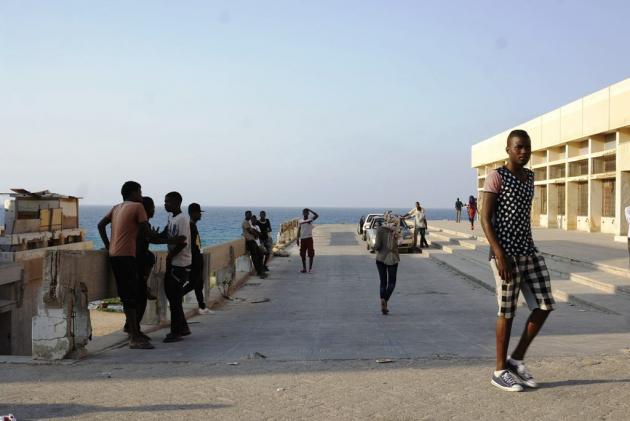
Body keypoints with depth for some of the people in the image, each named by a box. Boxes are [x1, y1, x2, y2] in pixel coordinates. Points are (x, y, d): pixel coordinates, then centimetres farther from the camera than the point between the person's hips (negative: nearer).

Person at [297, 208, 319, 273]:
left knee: (311, 254, -3)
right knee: (302, 255, 6)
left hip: (309, 238, -2)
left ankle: (310, 268, 4)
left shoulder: (310, 219, 2)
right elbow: (299, 230, 11)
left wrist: (310, 210, -14)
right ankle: (304, 268, 14)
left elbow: (317, 215, -16)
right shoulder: (300, 221, 8)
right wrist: (298, 239, 5)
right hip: (302, 239, 2)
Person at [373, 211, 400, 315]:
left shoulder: (380, 229, -9)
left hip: (380, 258, 0)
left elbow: (377, 245, -14)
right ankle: (386, 300, -11)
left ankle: (383, 301, -5)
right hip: (392, 258, 0)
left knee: (383, 282, 10)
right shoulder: (395, 230, -6)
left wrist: (375, 246, 10)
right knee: (391, 282, 11)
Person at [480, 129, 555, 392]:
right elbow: (485, 218, -13)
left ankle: (516, 359, 16)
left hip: (529, 251, 7)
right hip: (505, 252, -7)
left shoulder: (529, 177, 13)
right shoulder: (496, 177, -9)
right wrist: (499, 254, -21)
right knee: (508, 310, -1)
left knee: (545, 305, 2)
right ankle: (500, 370, 12)